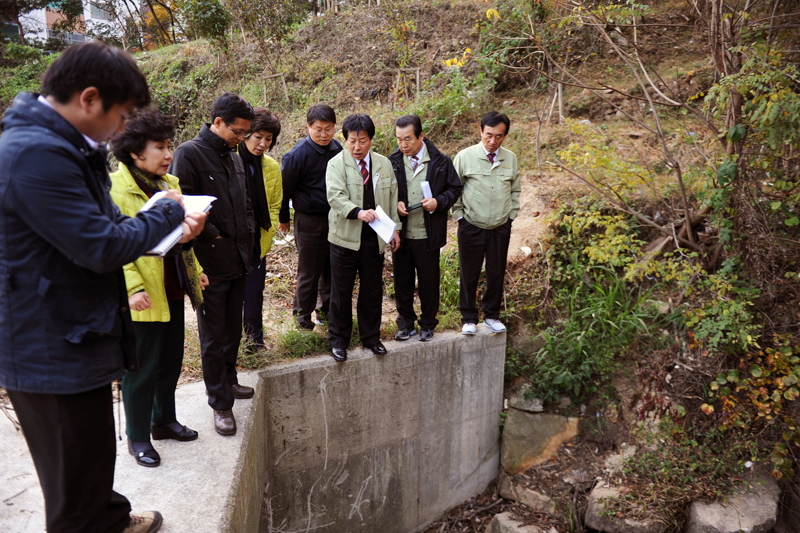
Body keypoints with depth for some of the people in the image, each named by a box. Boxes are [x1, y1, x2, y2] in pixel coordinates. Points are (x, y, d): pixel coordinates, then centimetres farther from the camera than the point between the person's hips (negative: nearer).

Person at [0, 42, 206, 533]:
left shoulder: (65, 146, 10)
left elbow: (101, 224, 12)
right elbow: (103, 247, -25)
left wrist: (171, 229, -3)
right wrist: (170, 212, -10)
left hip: (75, 340, 11)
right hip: (56, 357, -11)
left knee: (93, 461, 29)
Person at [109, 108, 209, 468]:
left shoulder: (170, 184, 11)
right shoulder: (115, 189, -14)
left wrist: (195, 269, 15)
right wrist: (132, 287, -25)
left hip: (173, 290, 8)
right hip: (143, 297, -8)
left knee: (171, 360, 18)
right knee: (142, 368, 5)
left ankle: (164, 420, 37)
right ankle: (137, 437, 23)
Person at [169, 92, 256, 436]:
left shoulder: (234, 157, 14)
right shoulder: (189, 154, -10)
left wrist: (248, 233, 10)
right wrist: (213, 236, -14)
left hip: (239, 260, 7)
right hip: (211, 263, -7)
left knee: (233, 330, 19)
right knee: (213, 337, 4)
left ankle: (228, 381, 38)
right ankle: (221, 404, 16)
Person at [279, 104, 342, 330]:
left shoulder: (337, 148, 3)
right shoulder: (298, 154, -14)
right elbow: (285, 188, -5)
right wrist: (283, 218, 4)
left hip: (335, 218, 5)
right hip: (309, 221, -5)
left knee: (332, 269, 13)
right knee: (309, 273, 4)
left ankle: (327, 311, 31)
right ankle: (303, 317, 22)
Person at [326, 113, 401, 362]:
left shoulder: (384, 164, 9)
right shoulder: (336, 164, -5)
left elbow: (392, 198, 15)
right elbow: (336, 197, -17)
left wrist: (394, 228, 11)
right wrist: (358, 212, -33)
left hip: (374, 238, 3)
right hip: (345, 237, -3)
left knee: (372, 290, 12)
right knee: (341, 291, 6)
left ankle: (371, 337, 28)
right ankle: (338, 339, 21)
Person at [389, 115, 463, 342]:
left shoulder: (440, 161, -4)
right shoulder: (392, 162, 0)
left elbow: (454, 188, 4)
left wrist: (439, 202, -14)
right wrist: (394, 204, -11)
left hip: (428, 235, -2)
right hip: (400, 233, 2)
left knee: (429, 281, 9)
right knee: (402, 280, 11)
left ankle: (428, 324, 28)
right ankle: (406, 322, 29)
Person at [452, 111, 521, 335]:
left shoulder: (511, 159, 4)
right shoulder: (465, 157, -6)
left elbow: (515, 191, 15)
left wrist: (511, 215, 9)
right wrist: (459, 214, -2)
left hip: (501, 228, 3)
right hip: (471, 227, -3)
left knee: (497, 274, 10)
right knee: (469, 275, 4)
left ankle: (492, 315, 28)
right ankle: (468, 318, 20)